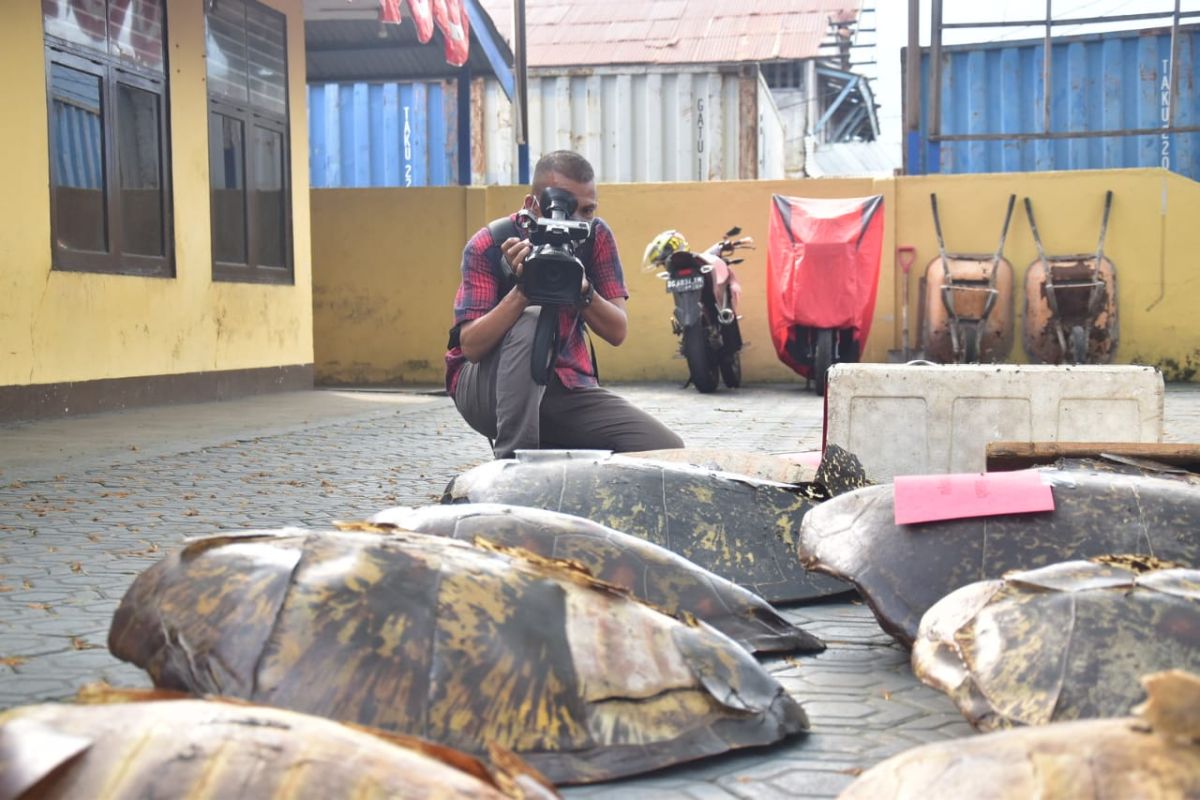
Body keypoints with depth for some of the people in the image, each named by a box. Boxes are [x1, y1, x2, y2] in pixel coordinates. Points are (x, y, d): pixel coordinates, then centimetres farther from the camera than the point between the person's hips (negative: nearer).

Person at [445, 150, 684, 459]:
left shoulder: (596, 236, -5)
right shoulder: (488, 245, -14)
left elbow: (618, 333, -10)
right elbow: (470, 347, -23)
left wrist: (582, 288, -29)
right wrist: (522, 289, -37)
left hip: (565, 387, 4)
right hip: (483, 389, -4)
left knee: (668, 450, -15)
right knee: (532, 321, -35)